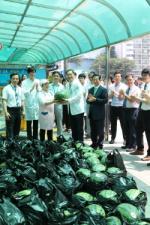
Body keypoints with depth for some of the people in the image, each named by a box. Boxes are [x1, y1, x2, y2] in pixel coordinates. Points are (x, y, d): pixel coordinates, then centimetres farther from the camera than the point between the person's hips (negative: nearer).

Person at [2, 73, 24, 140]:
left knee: (17, 127, 14)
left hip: (18, 110, 5)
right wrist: (6, 112, -18)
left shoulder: (20, 89, 9)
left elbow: (22, 100, 12)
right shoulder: (6, 88, -6)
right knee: (10, 128, -1)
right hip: (10, 110, -5)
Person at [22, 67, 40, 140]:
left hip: (36, 104, 3)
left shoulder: (37, 81, 8)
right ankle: (29, 138, 11)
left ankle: (35, 138, 19)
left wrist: (38, 89, -13)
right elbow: (24, 93, -12)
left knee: (36, 122, 9)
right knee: (29, 123, 3)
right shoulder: (24, 82, -2)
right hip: (29, 104, -3)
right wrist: (31, 89, -25)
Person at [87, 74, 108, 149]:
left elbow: (105, 100, -14)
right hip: (92, 113, 6)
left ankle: (100, 145, 12)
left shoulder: (103, 89, -4)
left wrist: (95, 99, -19)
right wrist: (89, 100, -10)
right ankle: (94, 143, 23)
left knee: (100, 130, 2)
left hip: (100, 113, -6)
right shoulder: (90, 89, 14)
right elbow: (87, 100, 13)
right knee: (93, 130, 12)